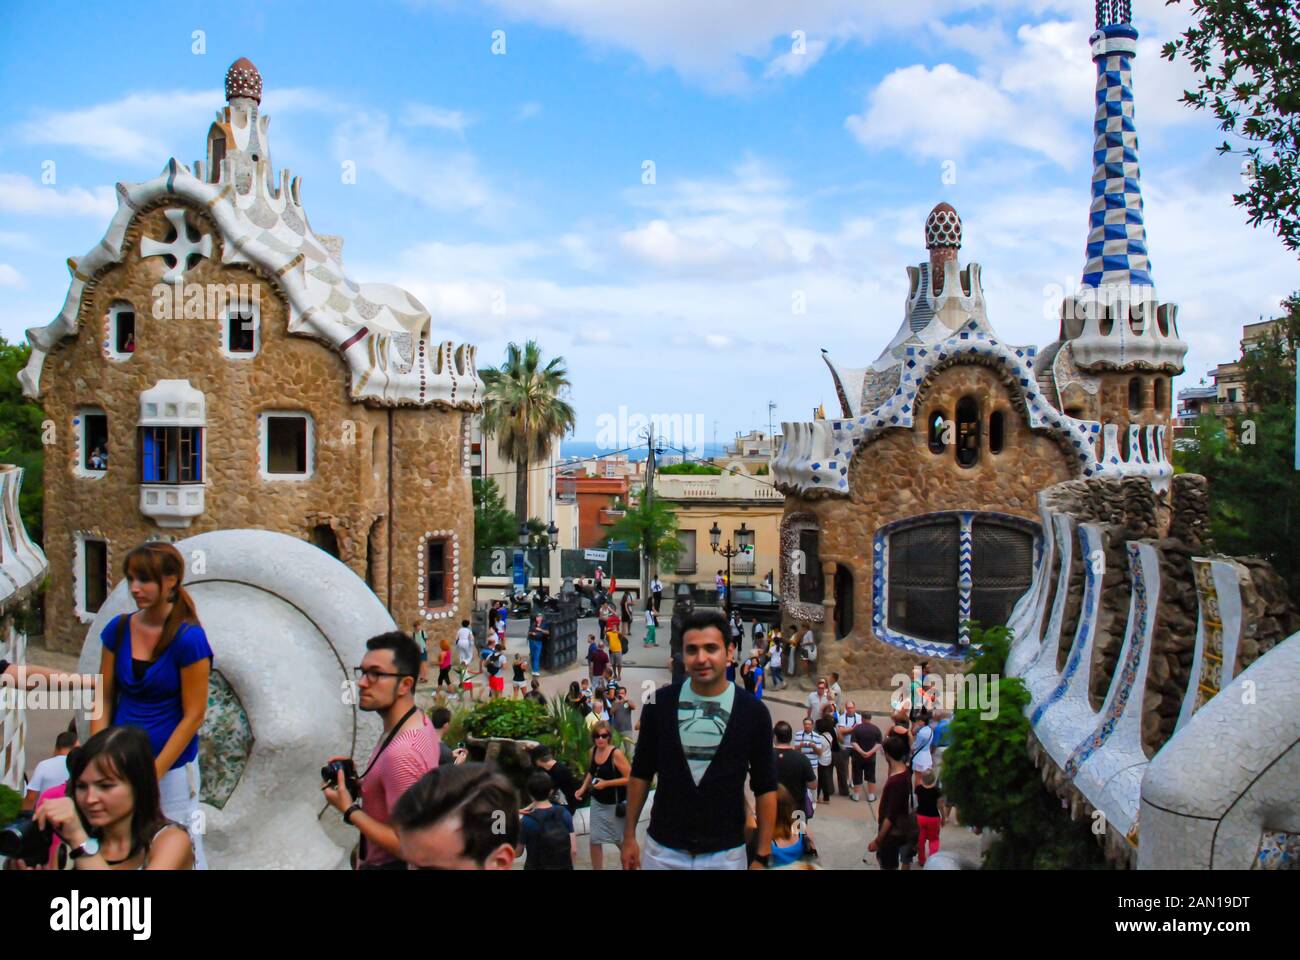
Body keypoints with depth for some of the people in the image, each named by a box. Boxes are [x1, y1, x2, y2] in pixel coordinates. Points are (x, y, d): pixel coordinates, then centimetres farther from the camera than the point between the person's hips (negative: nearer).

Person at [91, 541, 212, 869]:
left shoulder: (188, 638, -17)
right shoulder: (118, 629, -2)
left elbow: (193, 715, -14)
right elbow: (104, 697, 4)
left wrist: (152, 774, -13)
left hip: (172, 764, -5)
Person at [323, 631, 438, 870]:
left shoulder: (400, 754, -32)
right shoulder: (420, 722, -3)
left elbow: (408, 846, -29)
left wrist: (349, 809, -21)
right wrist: (362, 784, 1)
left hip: (387, 864, -9)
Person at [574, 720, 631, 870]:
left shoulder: (616, 754, -21)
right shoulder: (593, 751, -2)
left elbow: (629, 778, -21)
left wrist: (606, 783, -25)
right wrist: (583, 788, 4)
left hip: (614, 804, -5)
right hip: (597, 802, 5)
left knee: (621, 841, 12)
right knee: (595, 840, 5)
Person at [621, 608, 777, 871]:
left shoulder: (753, 711, -8)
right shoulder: (659, 703, -5)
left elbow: (765, 788, -2)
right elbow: (641, 772, 6)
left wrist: (762, 856, -4)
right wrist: (629, 835, 6)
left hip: (726, 854, -1)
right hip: (663, 850, 1)